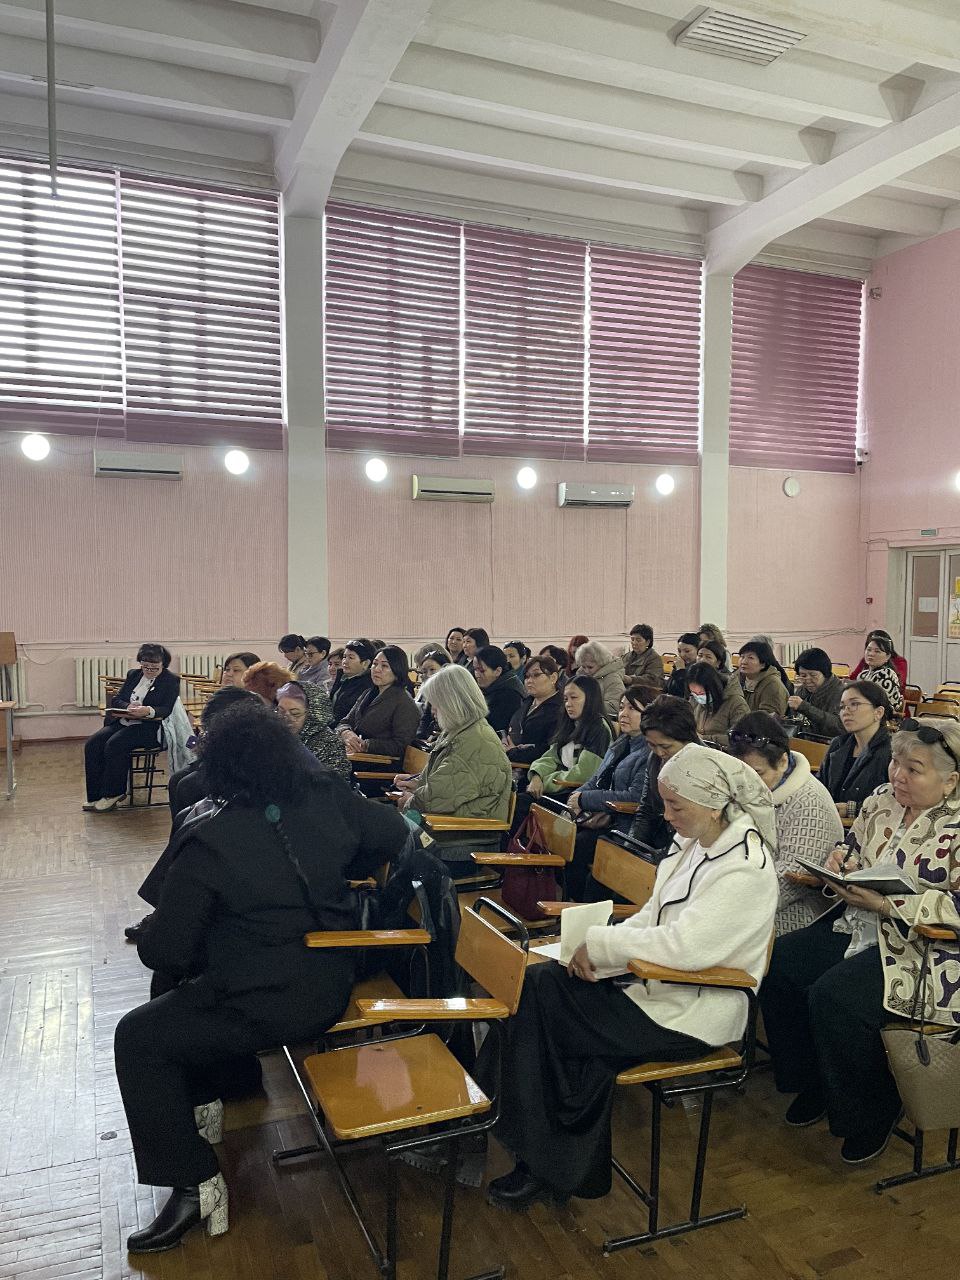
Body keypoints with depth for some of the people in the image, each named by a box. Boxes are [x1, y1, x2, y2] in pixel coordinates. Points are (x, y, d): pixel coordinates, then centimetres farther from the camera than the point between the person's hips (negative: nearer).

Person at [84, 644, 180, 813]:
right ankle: (95, 795, -12)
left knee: (114, 744, -30)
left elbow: (166, 710, -9)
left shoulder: (171, 680, 1)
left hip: (149, 727, -6)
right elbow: (116, 700, 12)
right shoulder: (133, 675, 18)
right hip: (121, 722, 6)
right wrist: (128, 706, -11)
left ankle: (112, 794, -17)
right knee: (92, 744, -17)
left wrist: (148, 711, -28)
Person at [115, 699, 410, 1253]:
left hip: (272, 1005, -7)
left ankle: (195, 1183, 10)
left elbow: (163, 950, -15)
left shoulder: (212, 843, -21)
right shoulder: (331, 800, -9)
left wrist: (192, 961, 8)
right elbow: (395, 834, 8)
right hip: (333, 984, 7)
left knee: (137, 1039, 10)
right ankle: (200, 1103, 39)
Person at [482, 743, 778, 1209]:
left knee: (542, 1001, -13)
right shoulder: (692, 843, 7)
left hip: (690, 1014, -9)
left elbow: (682, 946, -29)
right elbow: (652, 917, 11)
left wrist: (599, 941, -20)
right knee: (540, 981, -9)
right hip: (657, 982, 9)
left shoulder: (746, 869, -20)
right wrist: (598, 950, -5)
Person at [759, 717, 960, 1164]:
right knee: (777, 963, -8)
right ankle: (814, 1083, 12)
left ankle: (874, 1113, 0)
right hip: (859, 927, 8)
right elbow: (852, 844, 22)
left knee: (835, 996, -27)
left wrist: (887, 904, -25)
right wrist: (841, 858, -2)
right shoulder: (882, 800, 6)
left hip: (920, 949, -8)